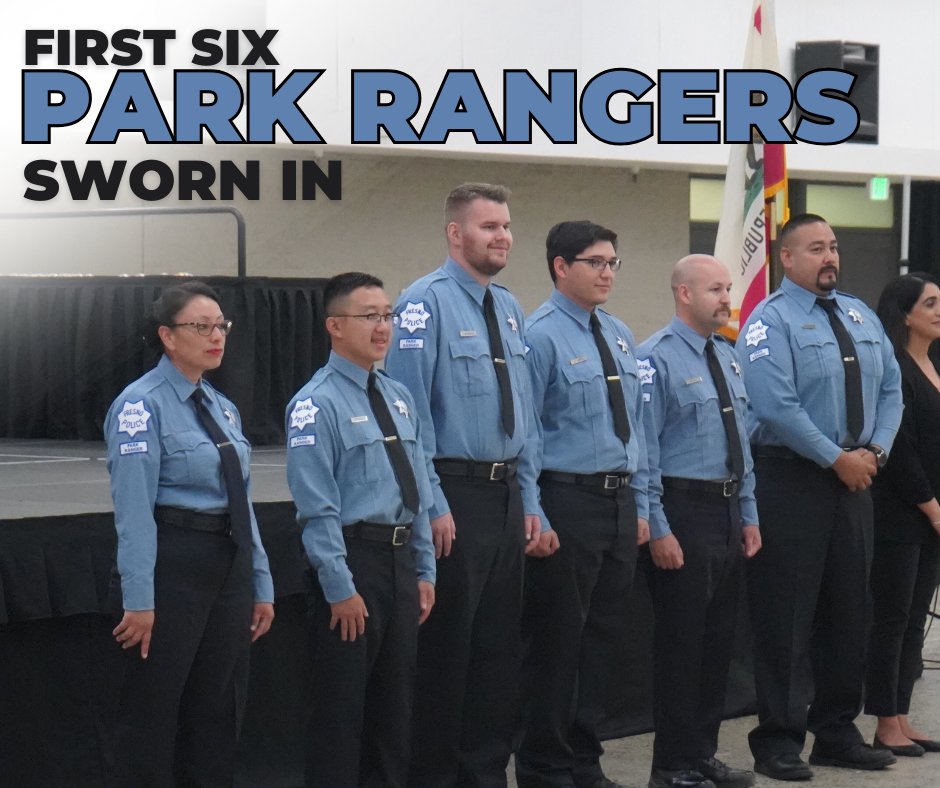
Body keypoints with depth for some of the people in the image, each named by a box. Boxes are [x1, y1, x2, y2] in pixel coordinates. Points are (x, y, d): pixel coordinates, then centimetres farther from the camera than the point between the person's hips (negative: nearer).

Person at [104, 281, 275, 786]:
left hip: (229, 567, 8)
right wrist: (139, 599, -20)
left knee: (219, 712, 12)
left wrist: (261, 586, 13)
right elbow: (134, 510, -16)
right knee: (154, 713, 1)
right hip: (172, 566, -8)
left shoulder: (222, 408, 14)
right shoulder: (141, 406, -11)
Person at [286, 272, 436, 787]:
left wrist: (424, 571, 12)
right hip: (350, 557, -7)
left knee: (395, 701, 14)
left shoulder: (399, 398, 12)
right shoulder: (317, 405, -12)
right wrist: (341, 588, -18)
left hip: (400, 559, 7)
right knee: (342, 705, -1)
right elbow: (317, 508, -15)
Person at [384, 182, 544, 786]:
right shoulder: (427, 303, -10)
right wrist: (434, 506, -17)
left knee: (500, 646, 13)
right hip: (453, 493, -8)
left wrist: (530, 502, 12)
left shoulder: (509, 309, 13)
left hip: (506, 495, 8)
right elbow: (411, 412, -14)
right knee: (446, 647, -1)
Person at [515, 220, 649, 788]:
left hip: (619, 501, 8)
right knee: (557, 640, -1)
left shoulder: (620, 335, 13)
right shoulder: (541, 336, -11)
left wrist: (640, 505, 14)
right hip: (568, 500, -8)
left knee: (606, 635, 12)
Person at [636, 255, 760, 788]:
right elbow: (645, 450, -14)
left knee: (721, 638, 12)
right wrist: (658, 529, -17)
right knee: (681, 641, -3)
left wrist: (749, 516, 14)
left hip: (729, 513, 8)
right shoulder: (657, 359, -12)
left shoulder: (729, 358, 13)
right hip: (684, 510, -8)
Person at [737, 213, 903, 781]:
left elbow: (891, 389, 12)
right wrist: (837, 459, -17)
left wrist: (875, 451, -4)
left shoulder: (861, 317, 13)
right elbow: (776, 406, -20)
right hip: (791, 480, -7)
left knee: (849, 608, 12)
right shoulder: (771, 322, -10)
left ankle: (837, 732, 22)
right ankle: (779, 740, 5)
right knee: (787, 616, -3)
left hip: (855, 479, 7)